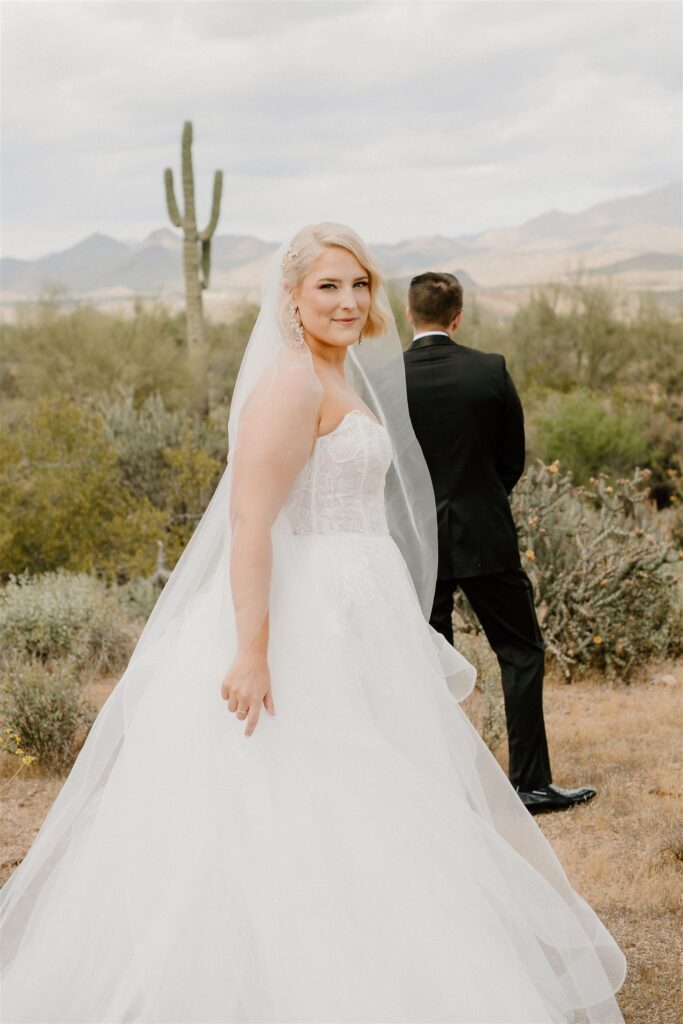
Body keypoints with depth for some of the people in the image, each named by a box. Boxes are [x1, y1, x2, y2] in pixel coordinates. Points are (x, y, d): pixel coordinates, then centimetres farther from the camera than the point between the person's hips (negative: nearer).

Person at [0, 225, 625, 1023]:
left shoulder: (339, 378, 15)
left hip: (349, 621, 10)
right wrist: (251, 650, -29)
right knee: (309, 821, -4)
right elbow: (250, 519, -23)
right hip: (305, 631, -10)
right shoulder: (292, 381, -15)